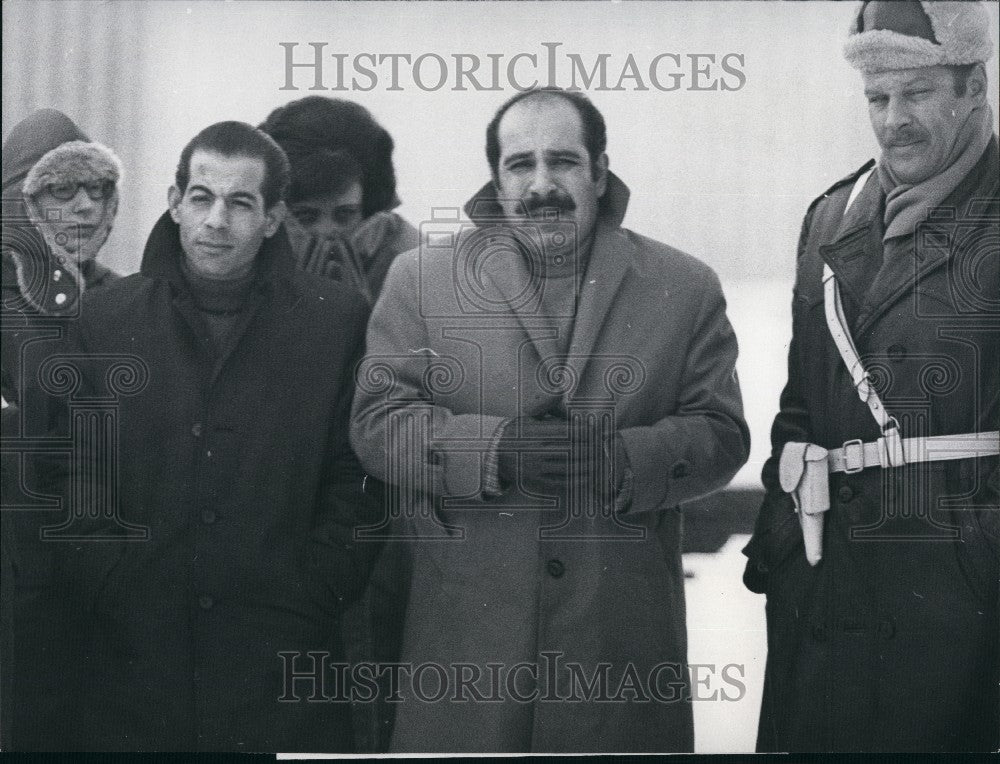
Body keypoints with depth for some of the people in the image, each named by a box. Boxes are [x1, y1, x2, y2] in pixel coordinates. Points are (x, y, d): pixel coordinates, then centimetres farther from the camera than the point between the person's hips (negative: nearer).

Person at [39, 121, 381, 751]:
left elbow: (358, 483, 3)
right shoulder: (106, 318, 7)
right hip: (134, 660, 1)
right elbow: (74, 480, 6)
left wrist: (311, 597, -7)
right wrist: (108, 592, -5)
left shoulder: (337, 321, 4)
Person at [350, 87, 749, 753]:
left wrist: (618, 459, -18)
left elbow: (721, 435, 1)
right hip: (465, 626, 0)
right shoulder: (422, 278, 5)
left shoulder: (685, 287, 6)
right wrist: (500, 450, -18)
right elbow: (377, 423, -2)